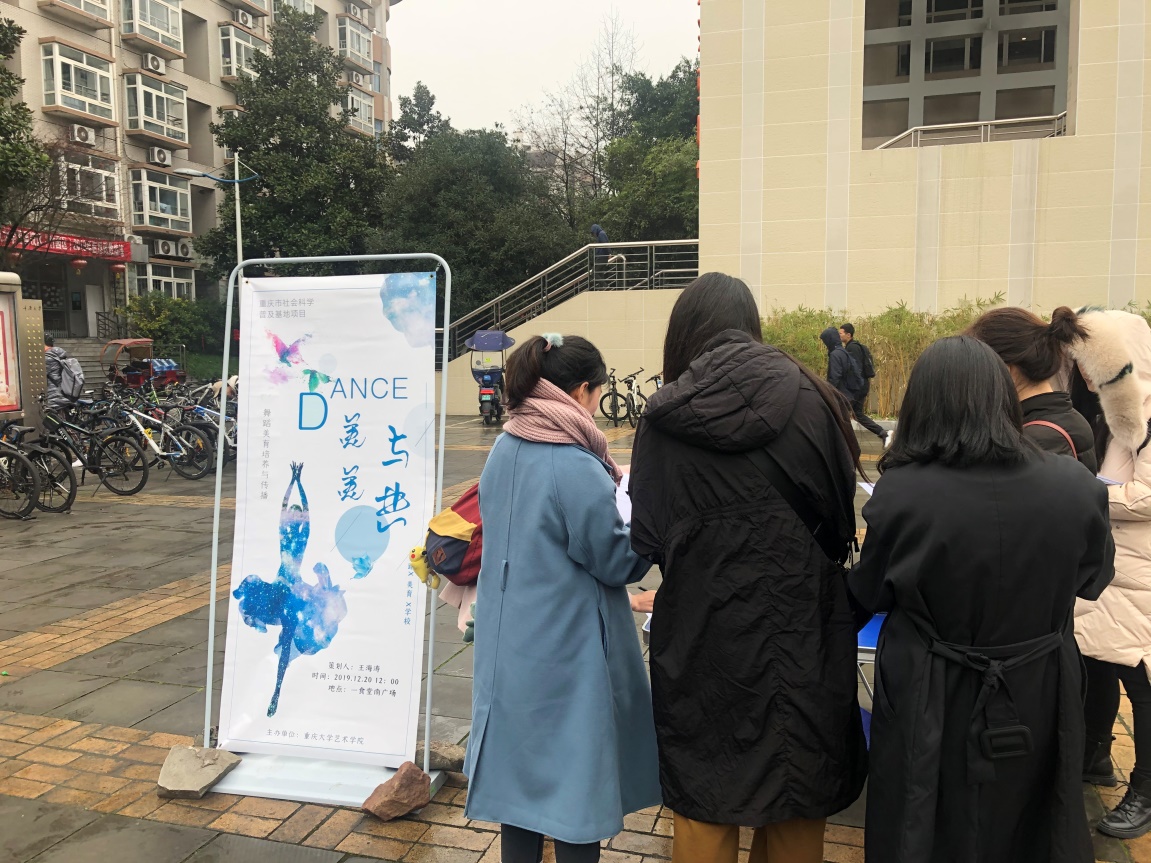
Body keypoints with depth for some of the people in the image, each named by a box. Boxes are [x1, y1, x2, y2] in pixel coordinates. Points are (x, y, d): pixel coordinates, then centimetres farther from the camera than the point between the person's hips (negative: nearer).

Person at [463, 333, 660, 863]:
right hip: (566, 653, -7)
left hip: (509, 643, 7)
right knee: (575, 775, 9)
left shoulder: (503, 451, 1)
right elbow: (617, 562, -14)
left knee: (522, 762, 19)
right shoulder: (577, 468, -22)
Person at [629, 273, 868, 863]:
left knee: (705, 805, 18)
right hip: (801, 634, 1)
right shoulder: (811, 399, -6)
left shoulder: (663, 417, -9)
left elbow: (648, 540, -7)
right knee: (796, 799, 21)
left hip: (702, 635, -1)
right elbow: (842, 516, -1)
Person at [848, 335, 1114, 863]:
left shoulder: (900, 493, -24)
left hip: (933, 712, -2)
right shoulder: (1076, 488, -16)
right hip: (1040, 705, 2)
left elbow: (869, 595, -7)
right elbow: (1093, 579, 4)